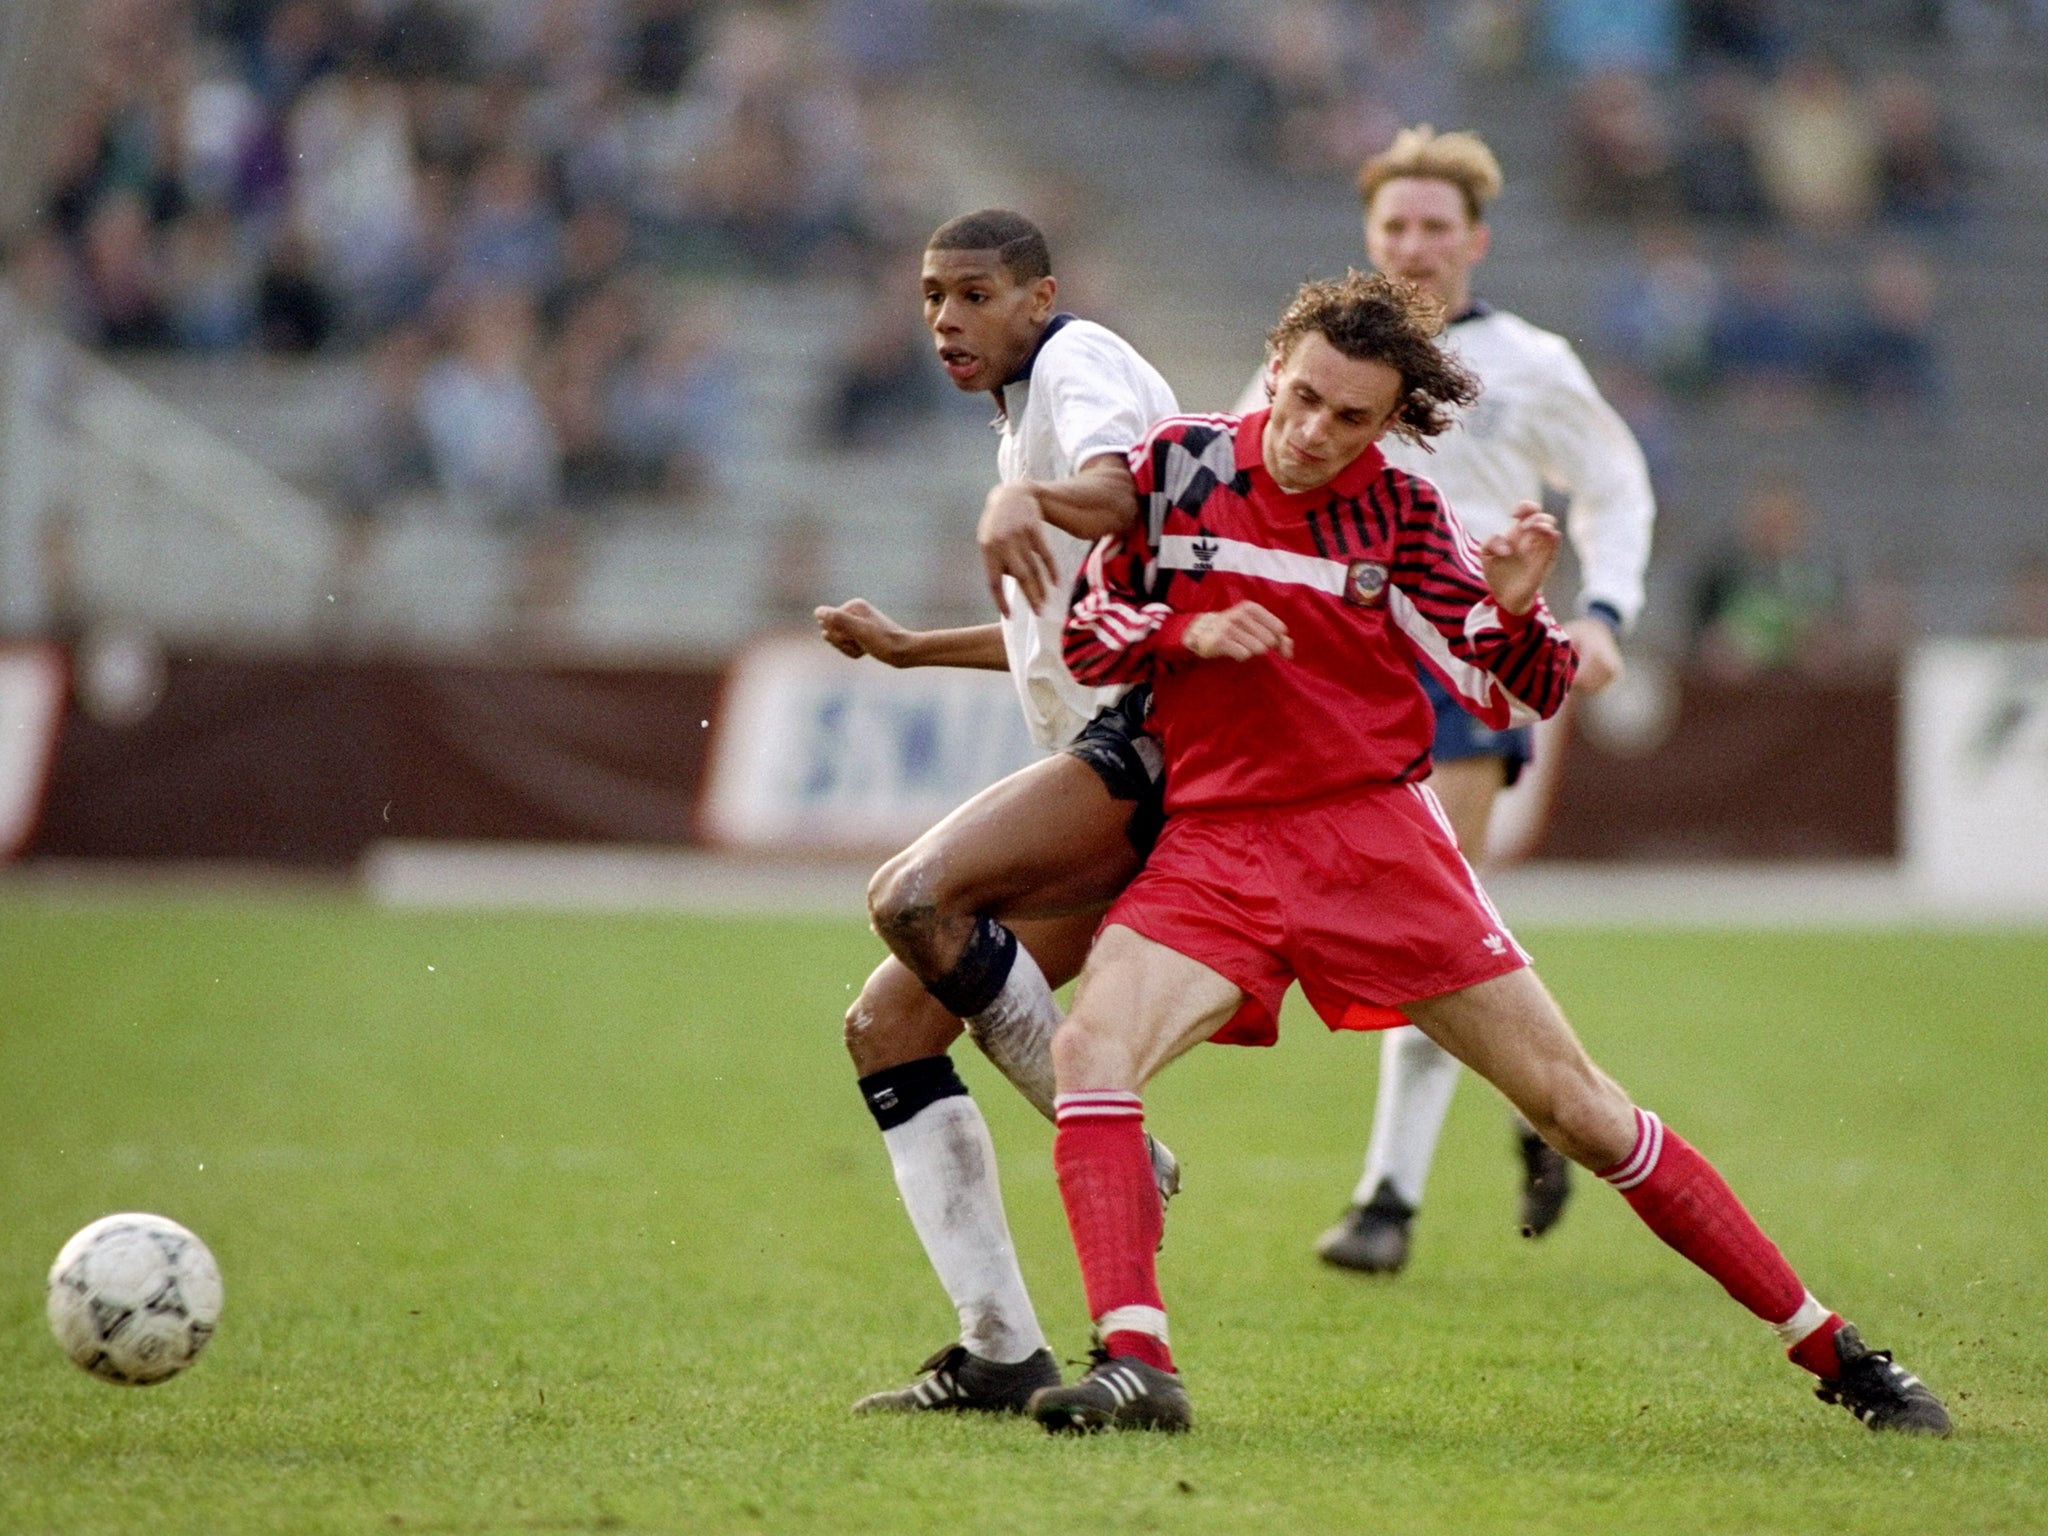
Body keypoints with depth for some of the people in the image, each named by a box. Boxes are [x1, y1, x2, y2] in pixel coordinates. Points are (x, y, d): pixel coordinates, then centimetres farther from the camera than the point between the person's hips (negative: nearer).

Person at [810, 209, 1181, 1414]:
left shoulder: (1080, 359, -2)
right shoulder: (1028, 409, 27)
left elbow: (1121, 490, -27)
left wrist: (1025, 502, -45)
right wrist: (912, 649, 41)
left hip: (1150, 737, -10)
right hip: (1109, 755, 10)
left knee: (914, 896, -30)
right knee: (888, 1022, 2)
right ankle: (1002, 1354, -2)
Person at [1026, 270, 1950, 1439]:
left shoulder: (1400, 514, -1)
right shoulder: (1178, 466, 0)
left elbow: (1518, 696, 1)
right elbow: (1085, 636, 7)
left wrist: (1514, 610, -20)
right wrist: (1186, 630, -12)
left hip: (1380, 836, -1)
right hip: (1215, 847, 1)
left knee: (1580, 1109, -1)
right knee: (1091, 1051, -28)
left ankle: (1835, 1352, 8)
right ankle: (1135, 1366, -32)